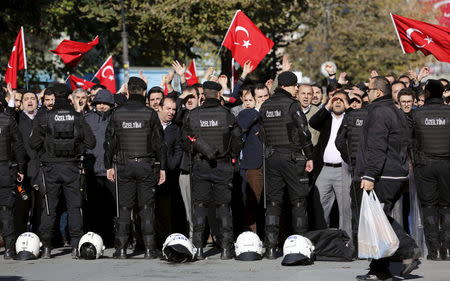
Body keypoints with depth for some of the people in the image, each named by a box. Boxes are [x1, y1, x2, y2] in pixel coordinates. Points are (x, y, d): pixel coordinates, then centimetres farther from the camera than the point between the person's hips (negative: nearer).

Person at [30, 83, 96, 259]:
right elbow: (90, 142, -2)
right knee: (74, 207, 6)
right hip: (72, 168, 1)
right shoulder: (77, 118, -2)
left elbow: (34, 143, -7)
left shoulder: (44, 118, -6)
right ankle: (76, 247, 2)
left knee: (49, 208, 6)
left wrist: (44, 153, 11)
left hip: (50, 167, -1)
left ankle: (46, 247, 4)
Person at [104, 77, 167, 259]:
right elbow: (159, 143, -2)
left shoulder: (117, 114, 2)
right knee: (147, 207, 3)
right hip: (146, 165, -1)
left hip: (124, 166, 2)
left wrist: (109, 166, 12)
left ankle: (121, 249, 1)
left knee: (124, 208, 5)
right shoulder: (150, 114, -4)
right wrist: (162, 168, 3)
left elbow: (109, 142, 5)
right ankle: (149, 248, 0)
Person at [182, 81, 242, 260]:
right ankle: (226, 248, 1)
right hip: (223, 165, -1)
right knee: (223, 205, 5)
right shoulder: (226, 114, -5)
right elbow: (237, 139, -2)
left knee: (199, 205, 6)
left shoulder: (193, 115, -1)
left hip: (200, 166, 1)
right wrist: (233, 157, 14)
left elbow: (186, 141, 4)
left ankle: (198, 247, 1)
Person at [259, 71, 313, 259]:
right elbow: (304, 133, -11)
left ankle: (271, 247, -1)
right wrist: (309, 157, -4)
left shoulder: (265, 106, 8)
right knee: (298, 201, 4)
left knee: (273, 201, 6)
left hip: (271, 157, 5)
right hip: (292, 157, -5)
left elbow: (264, 132, 12)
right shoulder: (292, 105, -10)